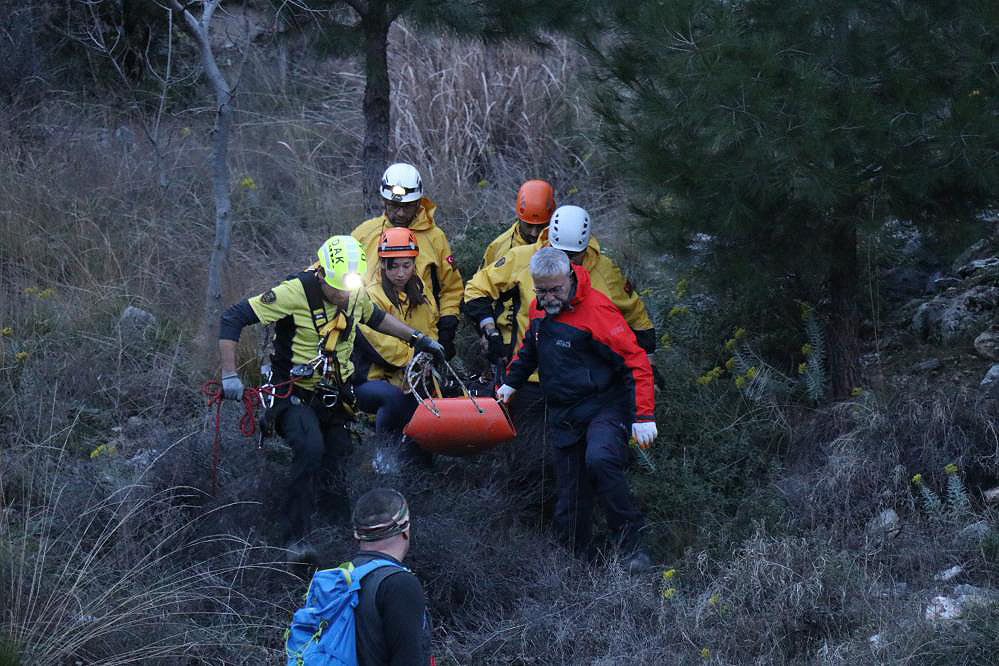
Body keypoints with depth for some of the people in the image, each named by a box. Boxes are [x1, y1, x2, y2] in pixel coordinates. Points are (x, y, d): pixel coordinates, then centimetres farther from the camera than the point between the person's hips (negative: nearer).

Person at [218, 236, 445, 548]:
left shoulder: (356, 296, -2)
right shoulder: (295, 293, -22)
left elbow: (376, 317, 24)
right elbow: (233, 317, -21)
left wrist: (417, 338, 20)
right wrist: (229, 374, -26)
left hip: (334, 394, 7)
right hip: (296, 395, -7)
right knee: (311, 449, -28)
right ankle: (295, 538, -21)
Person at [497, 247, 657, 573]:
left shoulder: (596, 309, -17)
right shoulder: (539, 309, 6)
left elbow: (636, 362, -18)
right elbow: (530, 347, 30)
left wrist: (643, 416, -22)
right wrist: (511, 382, 35)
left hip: (605, 408, -7)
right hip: (563, 417, 7)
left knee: (600, 459, -34)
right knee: (569, 502, 5)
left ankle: (631, 544, -25)